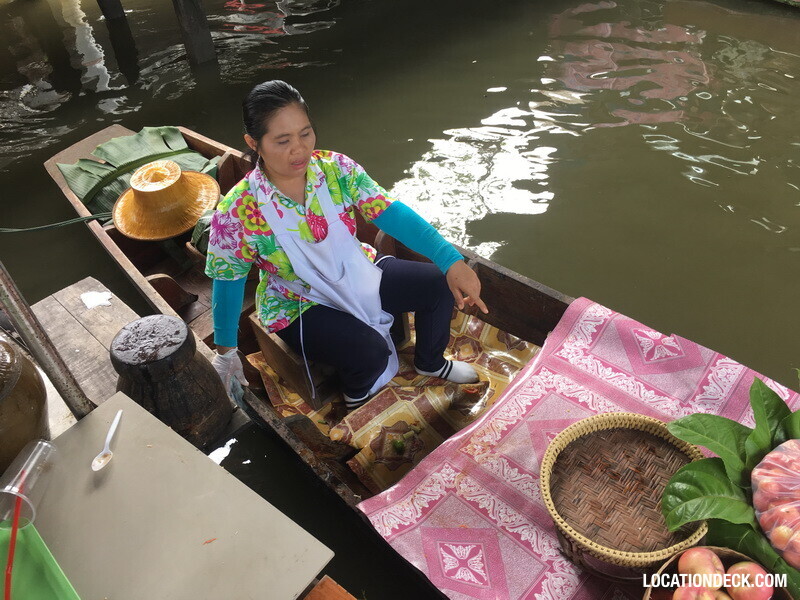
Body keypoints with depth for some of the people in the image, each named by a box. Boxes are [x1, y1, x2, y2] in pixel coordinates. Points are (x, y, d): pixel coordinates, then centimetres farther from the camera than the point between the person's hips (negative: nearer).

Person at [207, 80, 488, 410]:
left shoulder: (336, 168, -16)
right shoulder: (239, 210, -24)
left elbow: (390, 213, -22)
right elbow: (227, 280, -12)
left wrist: (452, 262, -32)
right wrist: (225, 351, -7)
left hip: (358, 272, 5)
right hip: (298, 305, -4)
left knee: (440, 285, -5)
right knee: (370, 352, -29)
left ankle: (430, 362, 24)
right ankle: (358, 397, 10)